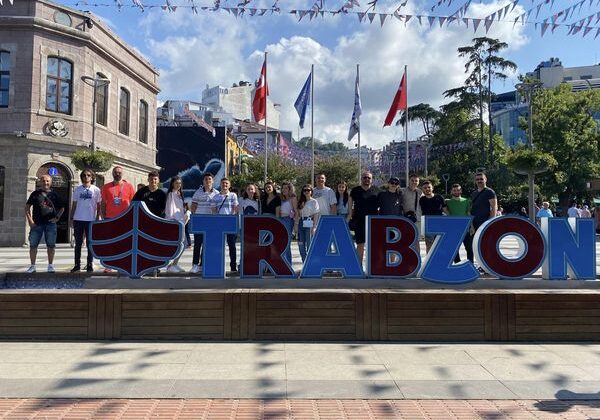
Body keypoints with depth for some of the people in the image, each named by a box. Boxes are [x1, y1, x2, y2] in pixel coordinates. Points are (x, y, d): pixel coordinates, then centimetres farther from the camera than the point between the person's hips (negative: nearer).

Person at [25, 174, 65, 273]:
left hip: (50, 224, 0)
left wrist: (57, 217, 2)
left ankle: (51, 265, 13)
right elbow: (27, 207, 7)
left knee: (51, 245, 3)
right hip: (36, 224, 0)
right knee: (33, 245, 1)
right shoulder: (35, 194, 7)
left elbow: (62, 208, 15)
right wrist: (30, 220, -2)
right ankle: (32, 266, 11)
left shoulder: (54, 194, 8)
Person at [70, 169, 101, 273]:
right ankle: (77, 265, 13)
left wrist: (97, 219, -2)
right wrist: (71, 218, 7)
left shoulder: (96, 190, 2)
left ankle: (90, 264, 9)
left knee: (90, 243, 2)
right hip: (78, 219, 2)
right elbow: (74, 205, 12)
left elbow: (98, 206, 4)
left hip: (91, 220, -2)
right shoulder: (77, 189, 8)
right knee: (78, 243, 6)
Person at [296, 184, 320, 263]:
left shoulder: (314, 202, 1)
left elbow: (316, 215, -5)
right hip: (301, 224, 6)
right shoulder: (301, 202, 17)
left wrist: (314, 227, -12)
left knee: (309, 245, -6)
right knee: (301, 246, 5)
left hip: (309, 224, -6)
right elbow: (299, 214, 15)